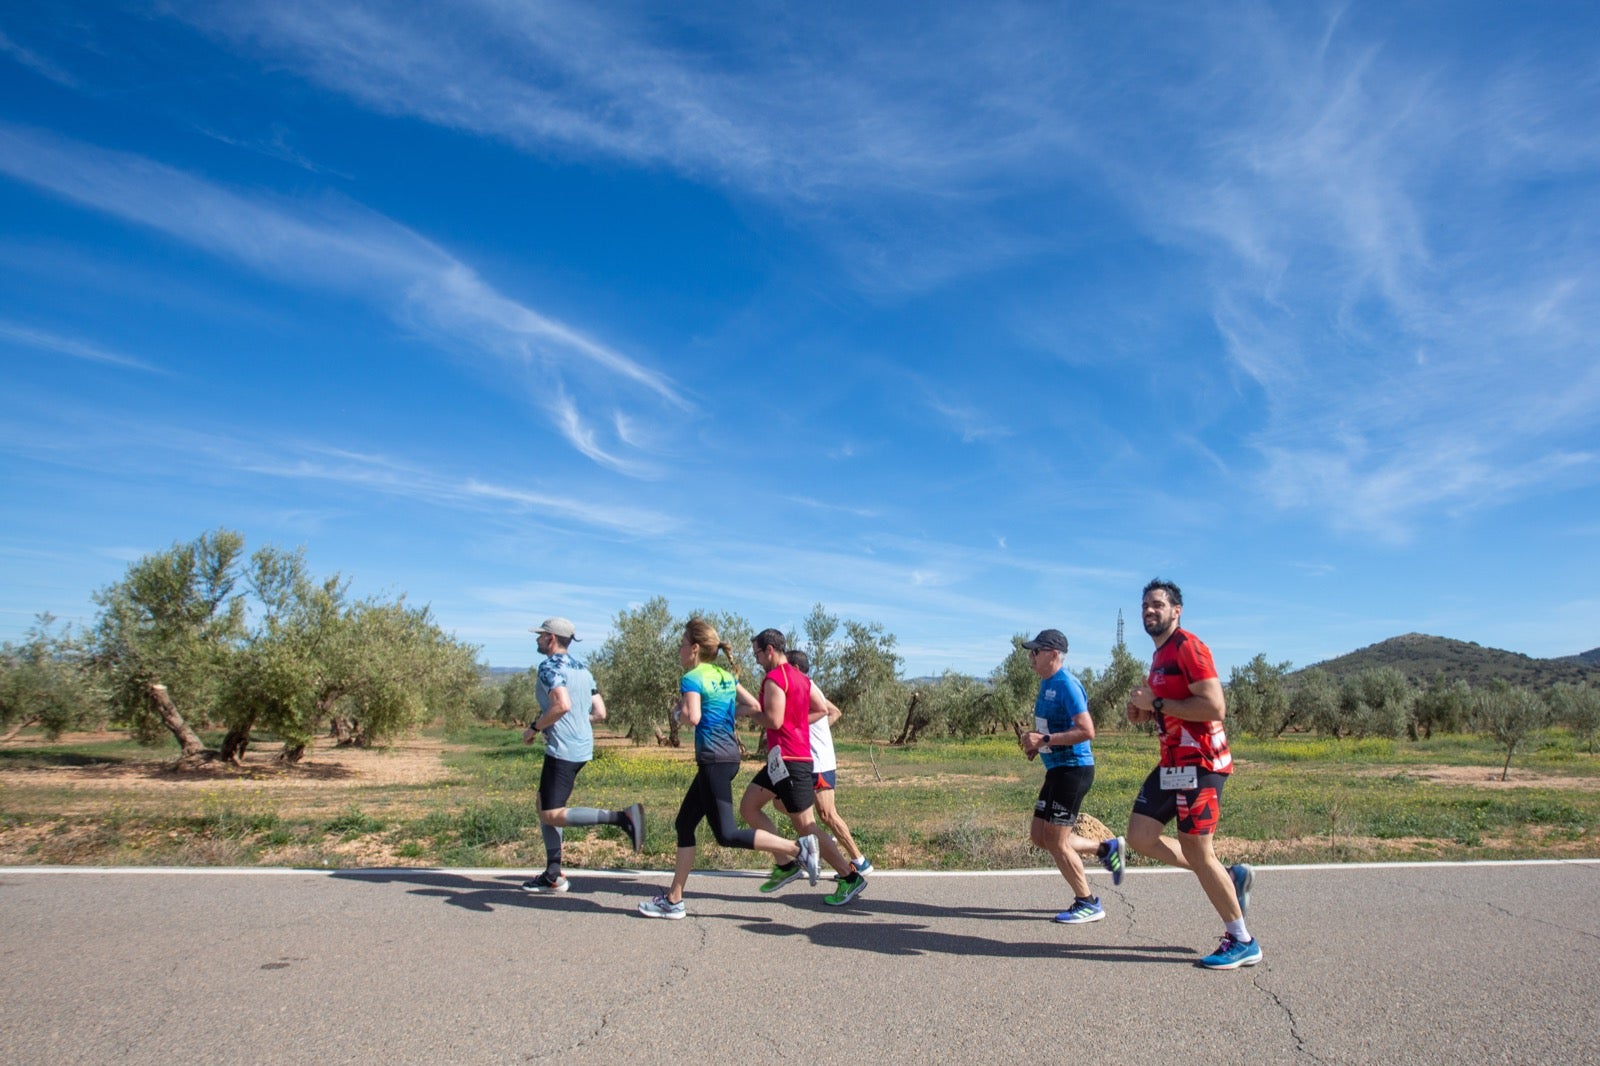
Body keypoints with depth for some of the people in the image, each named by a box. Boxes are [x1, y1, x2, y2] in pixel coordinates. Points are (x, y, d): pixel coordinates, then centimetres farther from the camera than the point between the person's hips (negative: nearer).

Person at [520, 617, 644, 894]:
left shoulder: (550, 667, -11)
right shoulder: (582, 668, 15)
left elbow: (562, 705, -27)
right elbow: (599, 713, 13)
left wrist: (534, 728, -13)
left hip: (563, 750, -9)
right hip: (583, 747, 9)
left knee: (552, 815, -8)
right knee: (544, 805, 19)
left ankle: (623, 816, -22)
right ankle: (553, 875, 20)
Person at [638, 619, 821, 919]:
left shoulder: (692, 678, -10)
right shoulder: (725, 675, 13)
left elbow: (693, 717, -25)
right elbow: (754, 707, 14)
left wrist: (678, 711, -4)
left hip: (714, 759, -9)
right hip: (728, 756, 9)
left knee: (726, 834, -5)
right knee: (685, 824, 14)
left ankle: (795, 849, -9)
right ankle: (673, 899, 18)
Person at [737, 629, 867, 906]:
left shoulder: (774, 678, -14)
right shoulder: (800, 677, 14)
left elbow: (774, 721, -22)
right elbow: (823, 709, 16)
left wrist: (753, 713, -4)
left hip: (788, 760, -10)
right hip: (782, 760, 10)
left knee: (806, 828, -3)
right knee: (748, 806, 13)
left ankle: (850, 878, 6)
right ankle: (787, 864, 12)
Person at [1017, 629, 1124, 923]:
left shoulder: (1066, 685, -18)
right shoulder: (1046, 684, 11)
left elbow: (1086, 731, -25)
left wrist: (1044, 740, -25)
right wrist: (1035, 743, 6)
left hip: (1073, 769, -10)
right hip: (1056, 769, 10)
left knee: (1056, 841, -3)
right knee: (1039, 836, 13)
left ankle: (1088, 904, 13)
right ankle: (1106, 849, 25)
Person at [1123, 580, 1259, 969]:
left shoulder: (1188, 646, -13)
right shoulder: (1160, 655, 17)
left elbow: (1214, 707, -23)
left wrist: (1156, 703, -18)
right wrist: (1144, 711, 9)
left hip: (1198, 761, -10)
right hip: (1172, 762, 10)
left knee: (1196, 851, -2)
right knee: (1140, 837, 6)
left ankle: (1242, 942, 15)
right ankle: (1231, 875, 21)